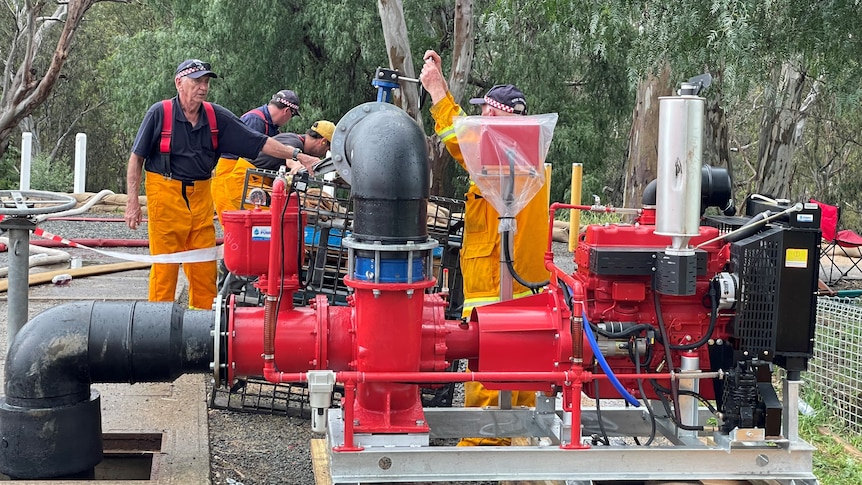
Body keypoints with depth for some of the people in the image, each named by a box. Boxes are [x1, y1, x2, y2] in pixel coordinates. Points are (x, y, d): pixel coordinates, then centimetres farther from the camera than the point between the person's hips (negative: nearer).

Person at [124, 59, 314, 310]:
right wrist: (133, 201, -7)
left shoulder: (217, 117, 6)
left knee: (205, 266, 4)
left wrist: (296, 156, -1)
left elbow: (259, 143, 7)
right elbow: (137, 158, -1)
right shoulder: (160, 113, -4)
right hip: (165, 195, -4)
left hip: (201, 196, 4)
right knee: (165, 266, -3)